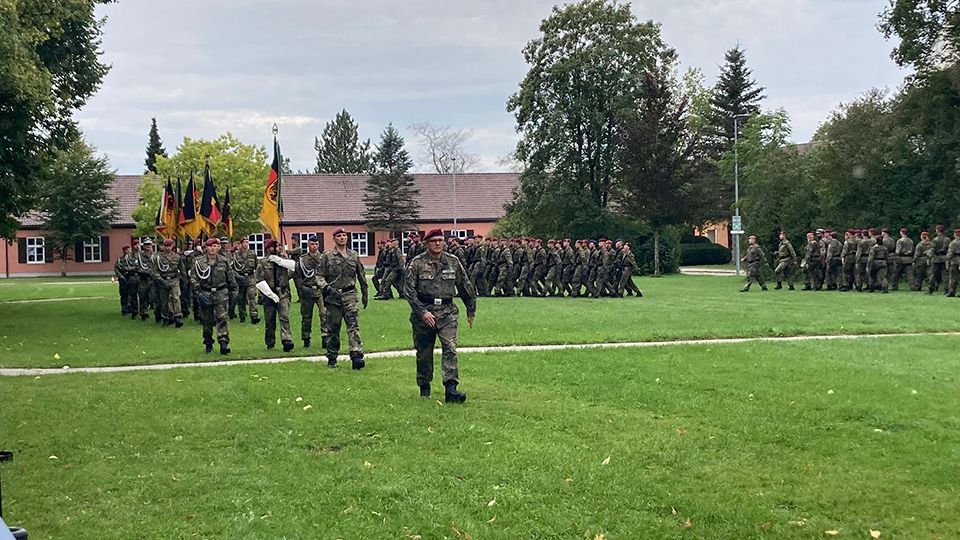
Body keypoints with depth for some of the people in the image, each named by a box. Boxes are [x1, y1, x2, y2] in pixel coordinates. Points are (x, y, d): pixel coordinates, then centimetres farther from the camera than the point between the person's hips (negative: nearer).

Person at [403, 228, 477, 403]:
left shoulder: (453, 262, 5)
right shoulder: (417, 263, -4)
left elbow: (465, 286, 15)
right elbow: (408, 290, -8)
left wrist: (471, 310, 19)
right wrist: (422, 312, -16)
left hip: (447, 311, 1)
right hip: (423, 311, -1)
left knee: (450, 349, -13)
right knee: (424, 353, 8)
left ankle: (451, 388, -18)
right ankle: (424, 387, 26)